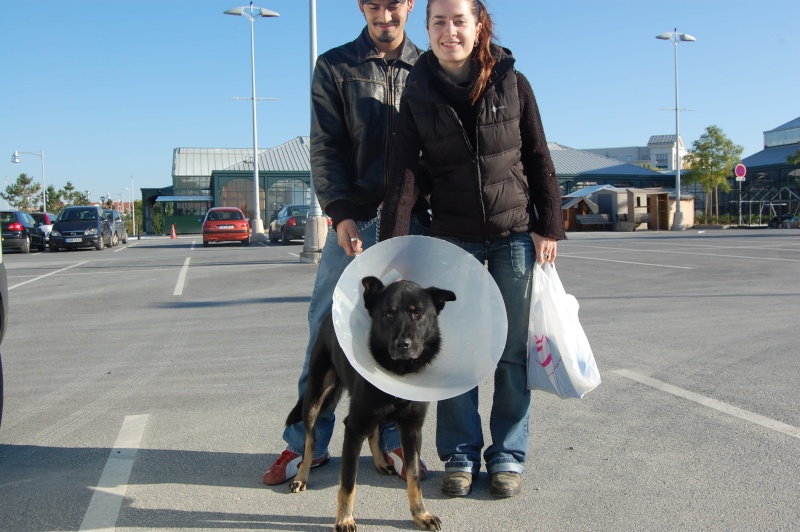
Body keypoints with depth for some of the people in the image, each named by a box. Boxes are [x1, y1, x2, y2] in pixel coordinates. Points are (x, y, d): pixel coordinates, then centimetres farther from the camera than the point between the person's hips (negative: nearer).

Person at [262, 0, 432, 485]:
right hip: (354, 221, -1)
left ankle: (394, 439, 19)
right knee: (327, 332, 1)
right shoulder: (334, 66, 6)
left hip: (413, 222, 1)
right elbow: (325, 148, -1)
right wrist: (340, 214, -13)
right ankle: (308, 442, 13)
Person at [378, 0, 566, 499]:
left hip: (515, 235, 0)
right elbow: (404, 173, -9)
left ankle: (508, 456, 17)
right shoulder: (418, 93, -3)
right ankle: (460, 455, 17)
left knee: (512, 351, 5)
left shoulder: (512, 82, -4)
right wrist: (393, 243, -17)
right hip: (452, 237, 1)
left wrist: (549, 227, -3)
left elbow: (539, 160, 1)